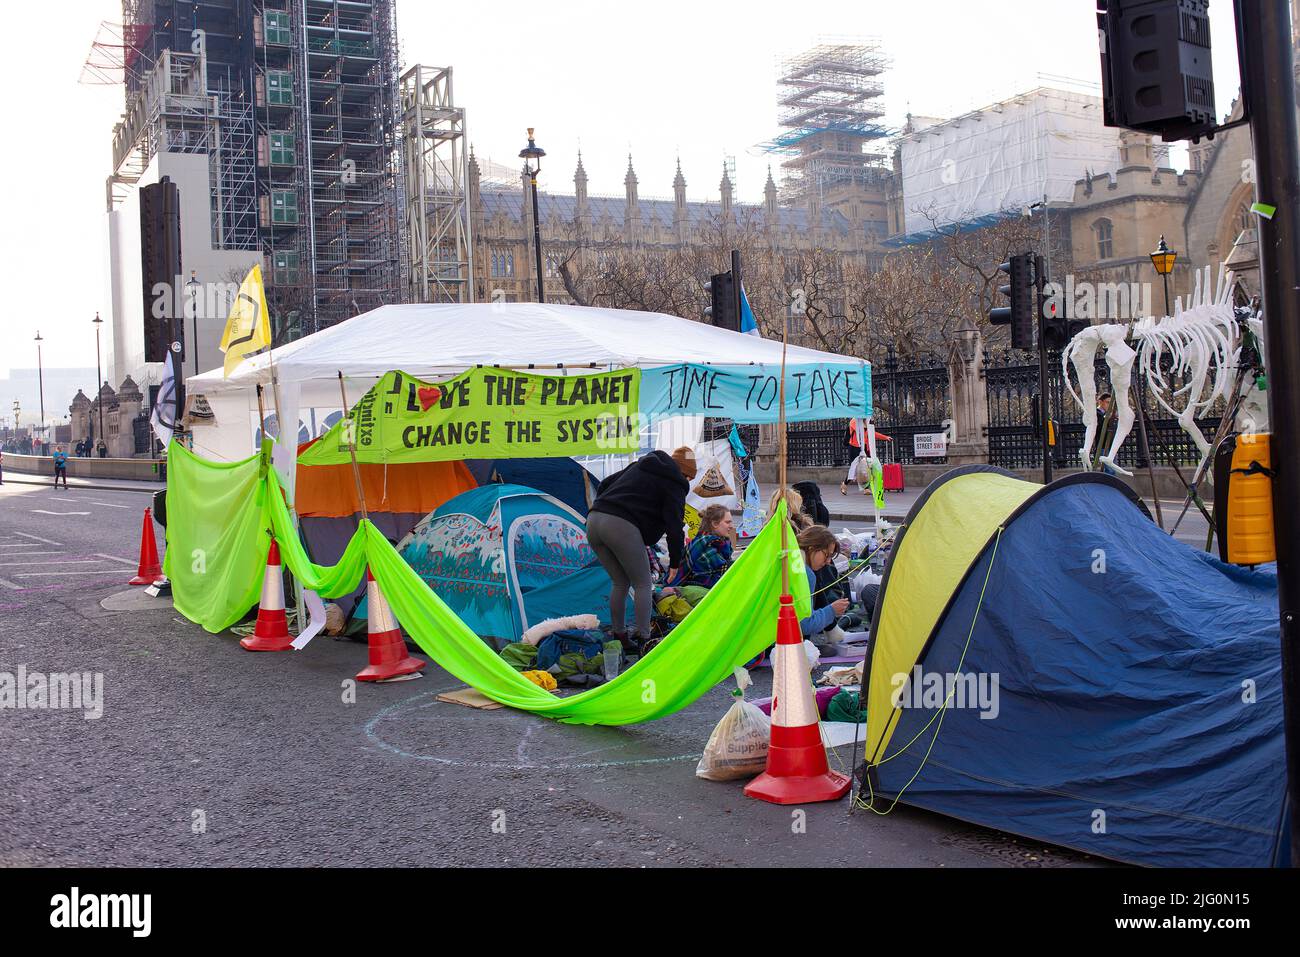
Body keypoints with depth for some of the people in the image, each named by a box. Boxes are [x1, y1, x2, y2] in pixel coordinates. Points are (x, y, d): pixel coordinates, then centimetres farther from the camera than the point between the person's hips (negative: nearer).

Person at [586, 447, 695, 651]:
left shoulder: (639, 466, 28)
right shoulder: (674, 484, 6)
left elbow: (603, 486, 29)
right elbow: (674, 526, 1)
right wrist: (675, 562, 9)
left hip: (594, 520, 7)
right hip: (622, 527, -7)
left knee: (620, 583, 20)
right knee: (643, 585, 8)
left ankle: (618, 636, 23)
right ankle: (643, 638, 4)